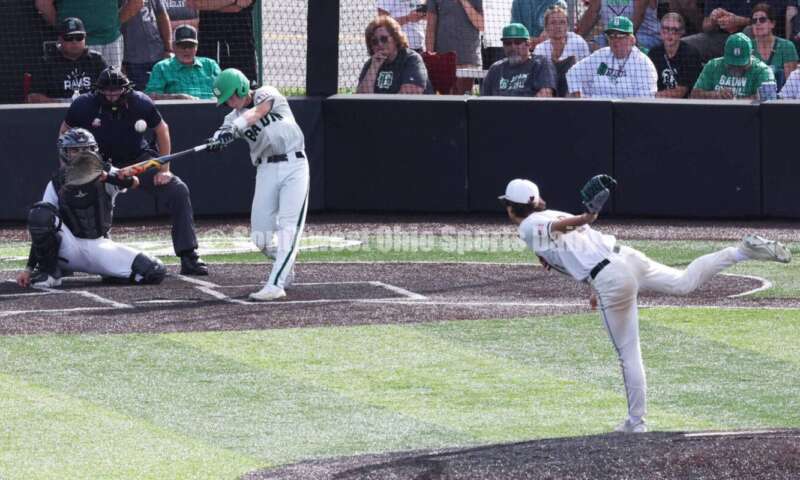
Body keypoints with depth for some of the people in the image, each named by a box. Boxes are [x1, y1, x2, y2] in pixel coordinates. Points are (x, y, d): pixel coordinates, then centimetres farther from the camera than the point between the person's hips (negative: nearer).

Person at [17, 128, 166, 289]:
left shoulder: (107, 173, 3)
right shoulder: (56, 184, 4)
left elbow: (133, 181, -19)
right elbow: (40, 227, 1)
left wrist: (106, 177, -40)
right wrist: (29, 269, -7)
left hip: (100, 246, 0)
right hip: (70, 249, 0)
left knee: (155, 272, -18)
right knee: (40, 212, -26)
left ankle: (111, 274, 10)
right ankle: (49, 271, -10)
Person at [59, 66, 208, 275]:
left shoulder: (140, 103, -19)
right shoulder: (84, 105, -20)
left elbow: (162, 129, -2)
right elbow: (65, 131, 0)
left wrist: (164, 169, -6)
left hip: (139, 159, 0)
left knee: (179, 191, -18)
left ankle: (188, 258, -13)